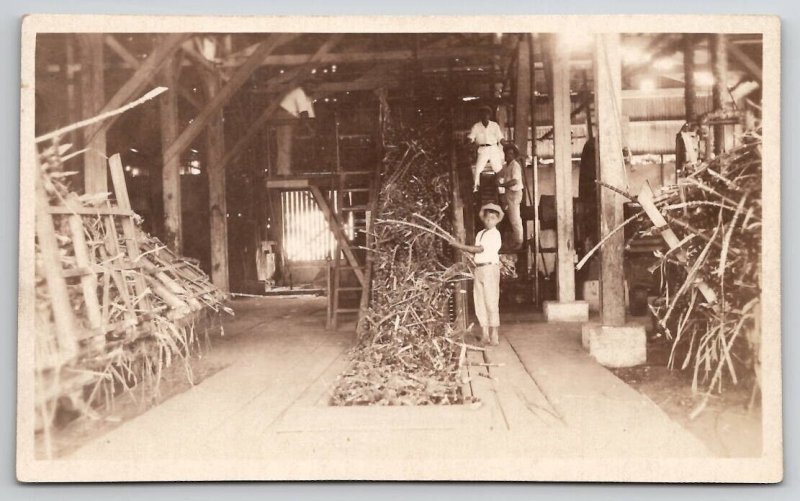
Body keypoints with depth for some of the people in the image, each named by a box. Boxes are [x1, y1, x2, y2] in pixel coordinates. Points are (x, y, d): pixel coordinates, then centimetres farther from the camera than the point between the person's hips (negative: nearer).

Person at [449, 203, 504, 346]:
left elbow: (479, 249, -13)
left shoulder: (495, 234, -5)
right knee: (479, 303, 6)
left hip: (490, 268, -7)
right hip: (478, 269, 7)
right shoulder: (480, 234, 19)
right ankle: (484, 335, 12)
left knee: (491, 302, -8)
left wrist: (459, 245, -11)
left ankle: (494, 336, -6)